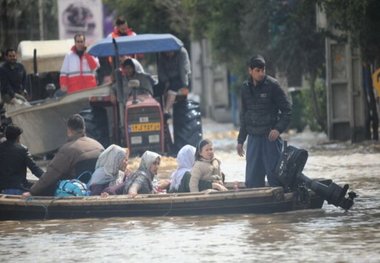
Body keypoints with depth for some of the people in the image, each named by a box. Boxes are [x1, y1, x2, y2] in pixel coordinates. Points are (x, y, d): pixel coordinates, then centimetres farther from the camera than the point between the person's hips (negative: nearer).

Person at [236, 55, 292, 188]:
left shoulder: (272, 85, -6)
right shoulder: (246, 88, 9)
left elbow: (287, 109, -5)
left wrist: (278, 128, -18)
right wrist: (240, 140, 18)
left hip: (270, 136, -5)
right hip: (253, 137, 5)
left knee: (274, 175, -5)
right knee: (252, 179, 6)